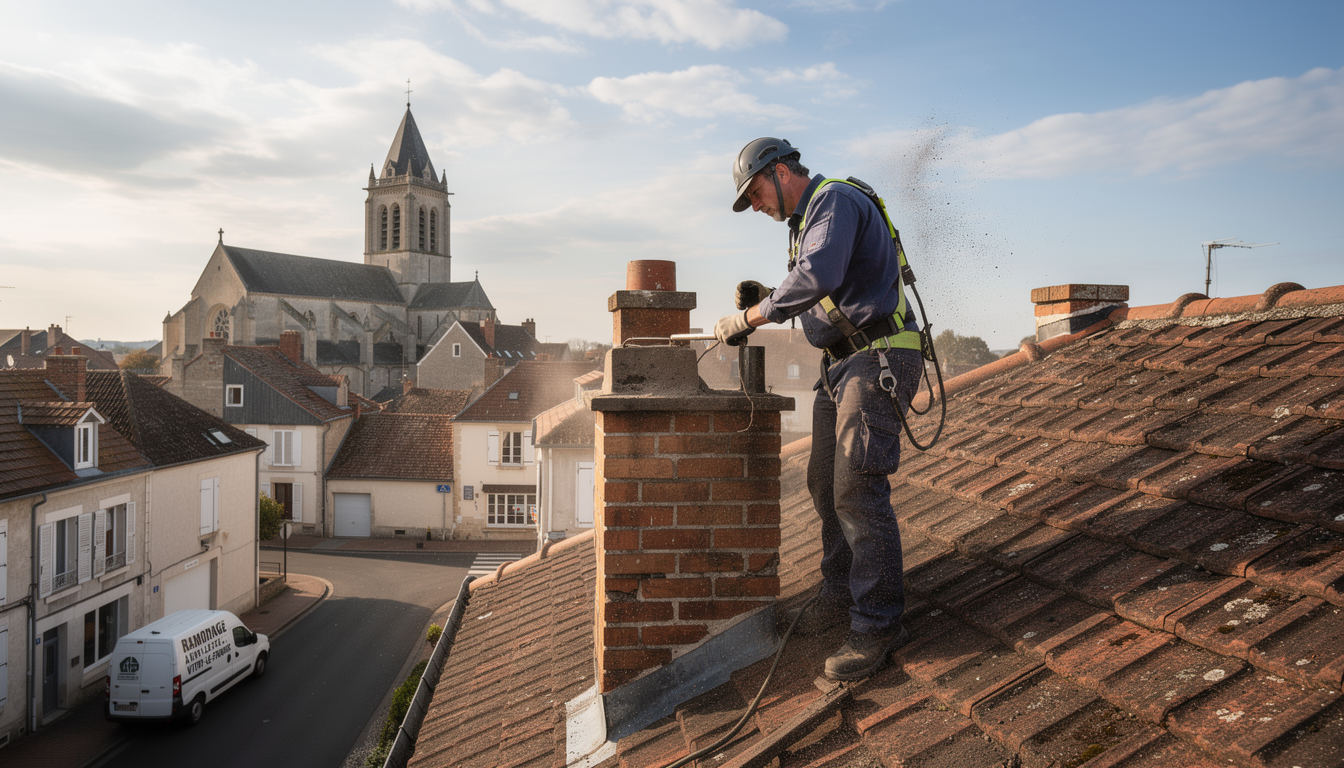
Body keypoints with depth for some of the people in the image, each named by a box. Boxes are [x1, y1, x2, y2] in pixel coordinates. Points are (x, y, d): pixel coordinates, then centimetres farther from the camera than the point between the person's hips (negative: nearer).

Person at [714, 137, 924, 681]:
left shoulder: (837, 199, -10)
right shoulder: (807, 218, 21)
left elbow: (818, 277, -27)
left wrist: (747, 318, -19)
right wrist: (765, 299, 5)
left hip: (877, 360, -10)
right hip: (842, 363, 10)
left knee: (857, 490, -14)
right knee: (826, 484, 10)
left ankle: (878, 624, -6)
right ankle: (840, 594, 23)